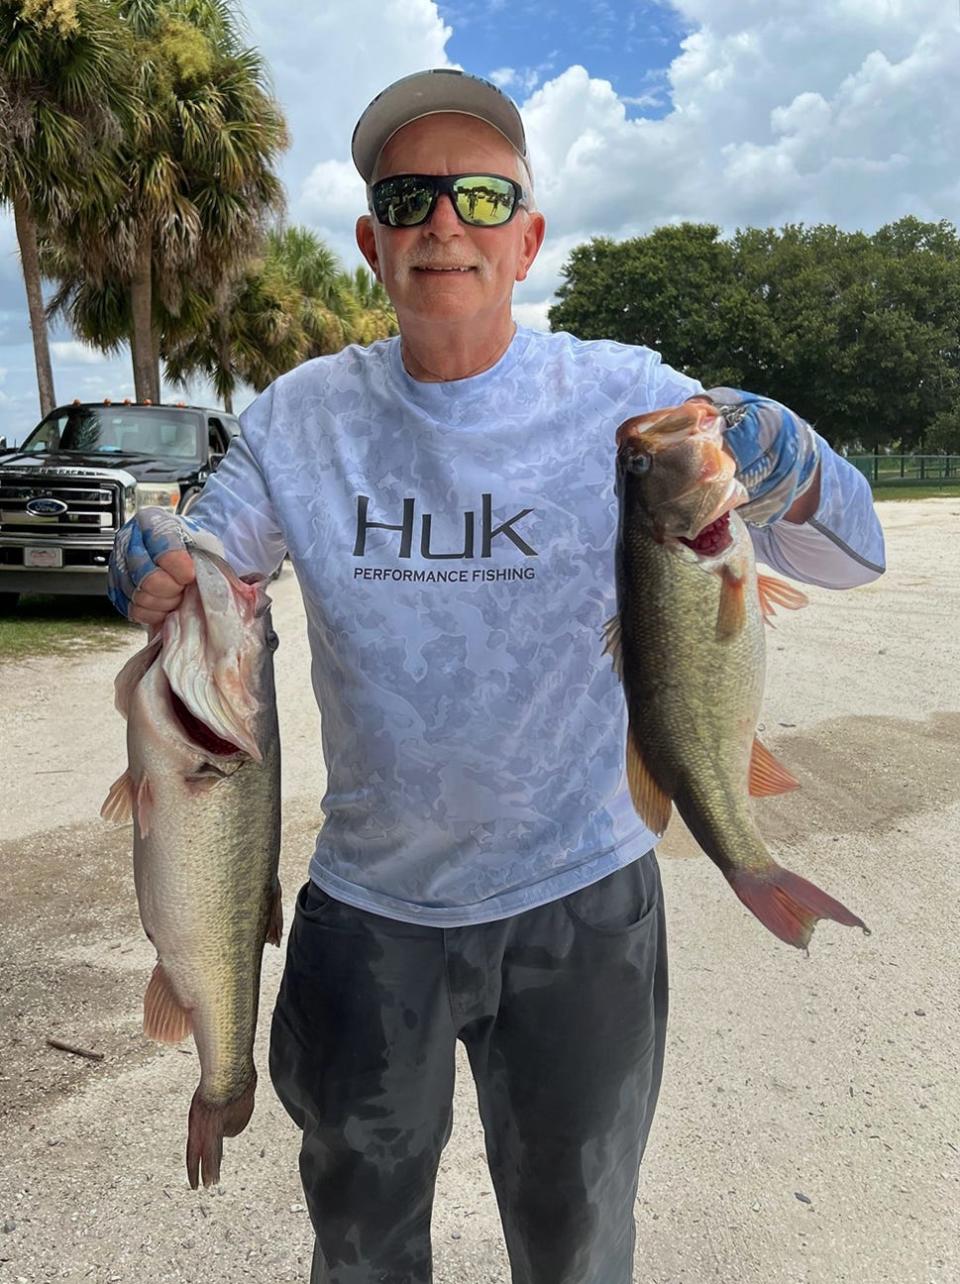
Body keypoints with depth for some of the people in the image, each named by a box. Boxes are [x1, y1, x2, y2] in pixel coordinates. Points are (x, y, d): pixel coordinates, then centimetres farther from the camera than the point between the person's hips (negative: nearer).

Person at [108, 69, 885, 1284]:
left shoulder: (626, 398, -12)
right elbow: (195, 567, 2)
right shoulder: (299, 419, -6)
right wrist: (151, 568, -23)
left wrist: (788, 473, -34)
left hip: (581, 899, -1)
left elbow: (850, 558, -11)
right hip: (367, 901, 2)